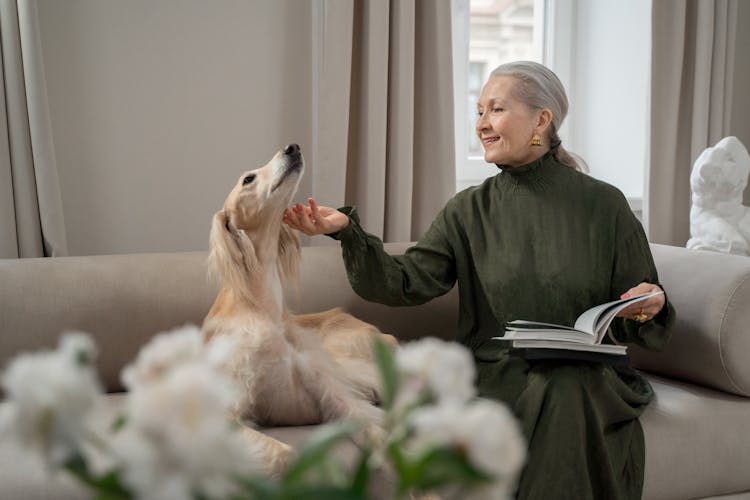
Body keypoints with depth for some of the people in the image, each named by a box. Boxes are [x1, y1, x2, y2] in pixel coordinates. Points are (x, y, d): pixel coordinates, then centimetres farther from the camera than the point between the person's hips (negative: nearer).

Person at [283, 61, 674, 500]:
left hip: (586, 372, 0)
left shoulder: (603, 204, 4)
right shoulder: (470, 210, 7)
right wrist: (347, 231, -19)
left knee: (567, 390, -33)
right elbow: (407, 283, -5)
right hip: (497, 374, 0)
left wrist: (649, 305, -13)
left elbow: (639, 309, 10)